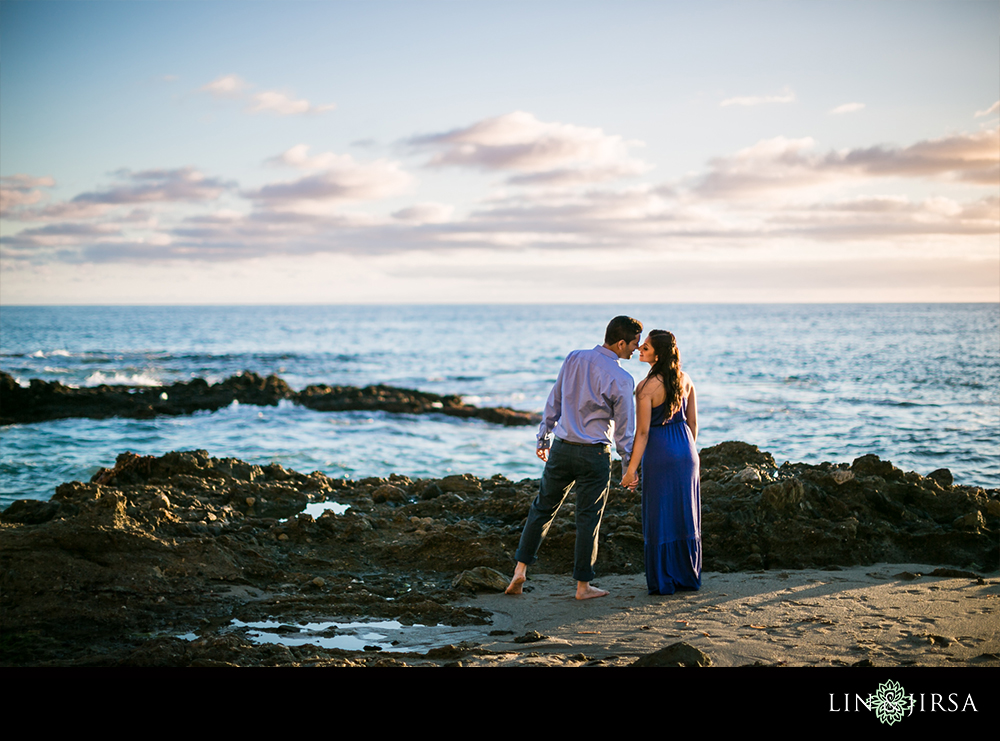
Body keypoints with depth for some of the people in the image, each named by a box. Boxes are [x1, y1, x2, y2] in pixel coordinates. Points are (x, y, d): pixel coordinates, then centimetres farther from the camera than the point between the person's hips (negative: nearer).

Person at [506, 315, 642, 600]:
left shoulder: (573, 359, 1)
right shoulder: (621, 379, -13)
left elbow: (554, 401, 9)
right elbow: (624, 428, -7)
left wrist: (543, 437, 19)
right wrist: (629, 465, 5)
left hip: (561, 448, 4)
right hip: (594, 454, -4)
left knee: (543, 507, 17)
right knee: (588, 519, 6)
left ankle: (521, 567, 13)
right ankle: (583, 585, 14)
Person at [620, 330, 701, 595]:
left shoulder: (646, 387, -16)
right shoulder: (685, 380, 2)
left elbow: (642, 432, -17)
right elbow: (693, 422, 8)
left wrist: (631, 470, -12)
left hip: (659, 453, -6)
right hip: (686, 452, 6)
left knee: (660, 516, 4)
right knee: (685, 514, 15)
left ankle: (663, 581, 10)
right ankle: (688, 576, 23)